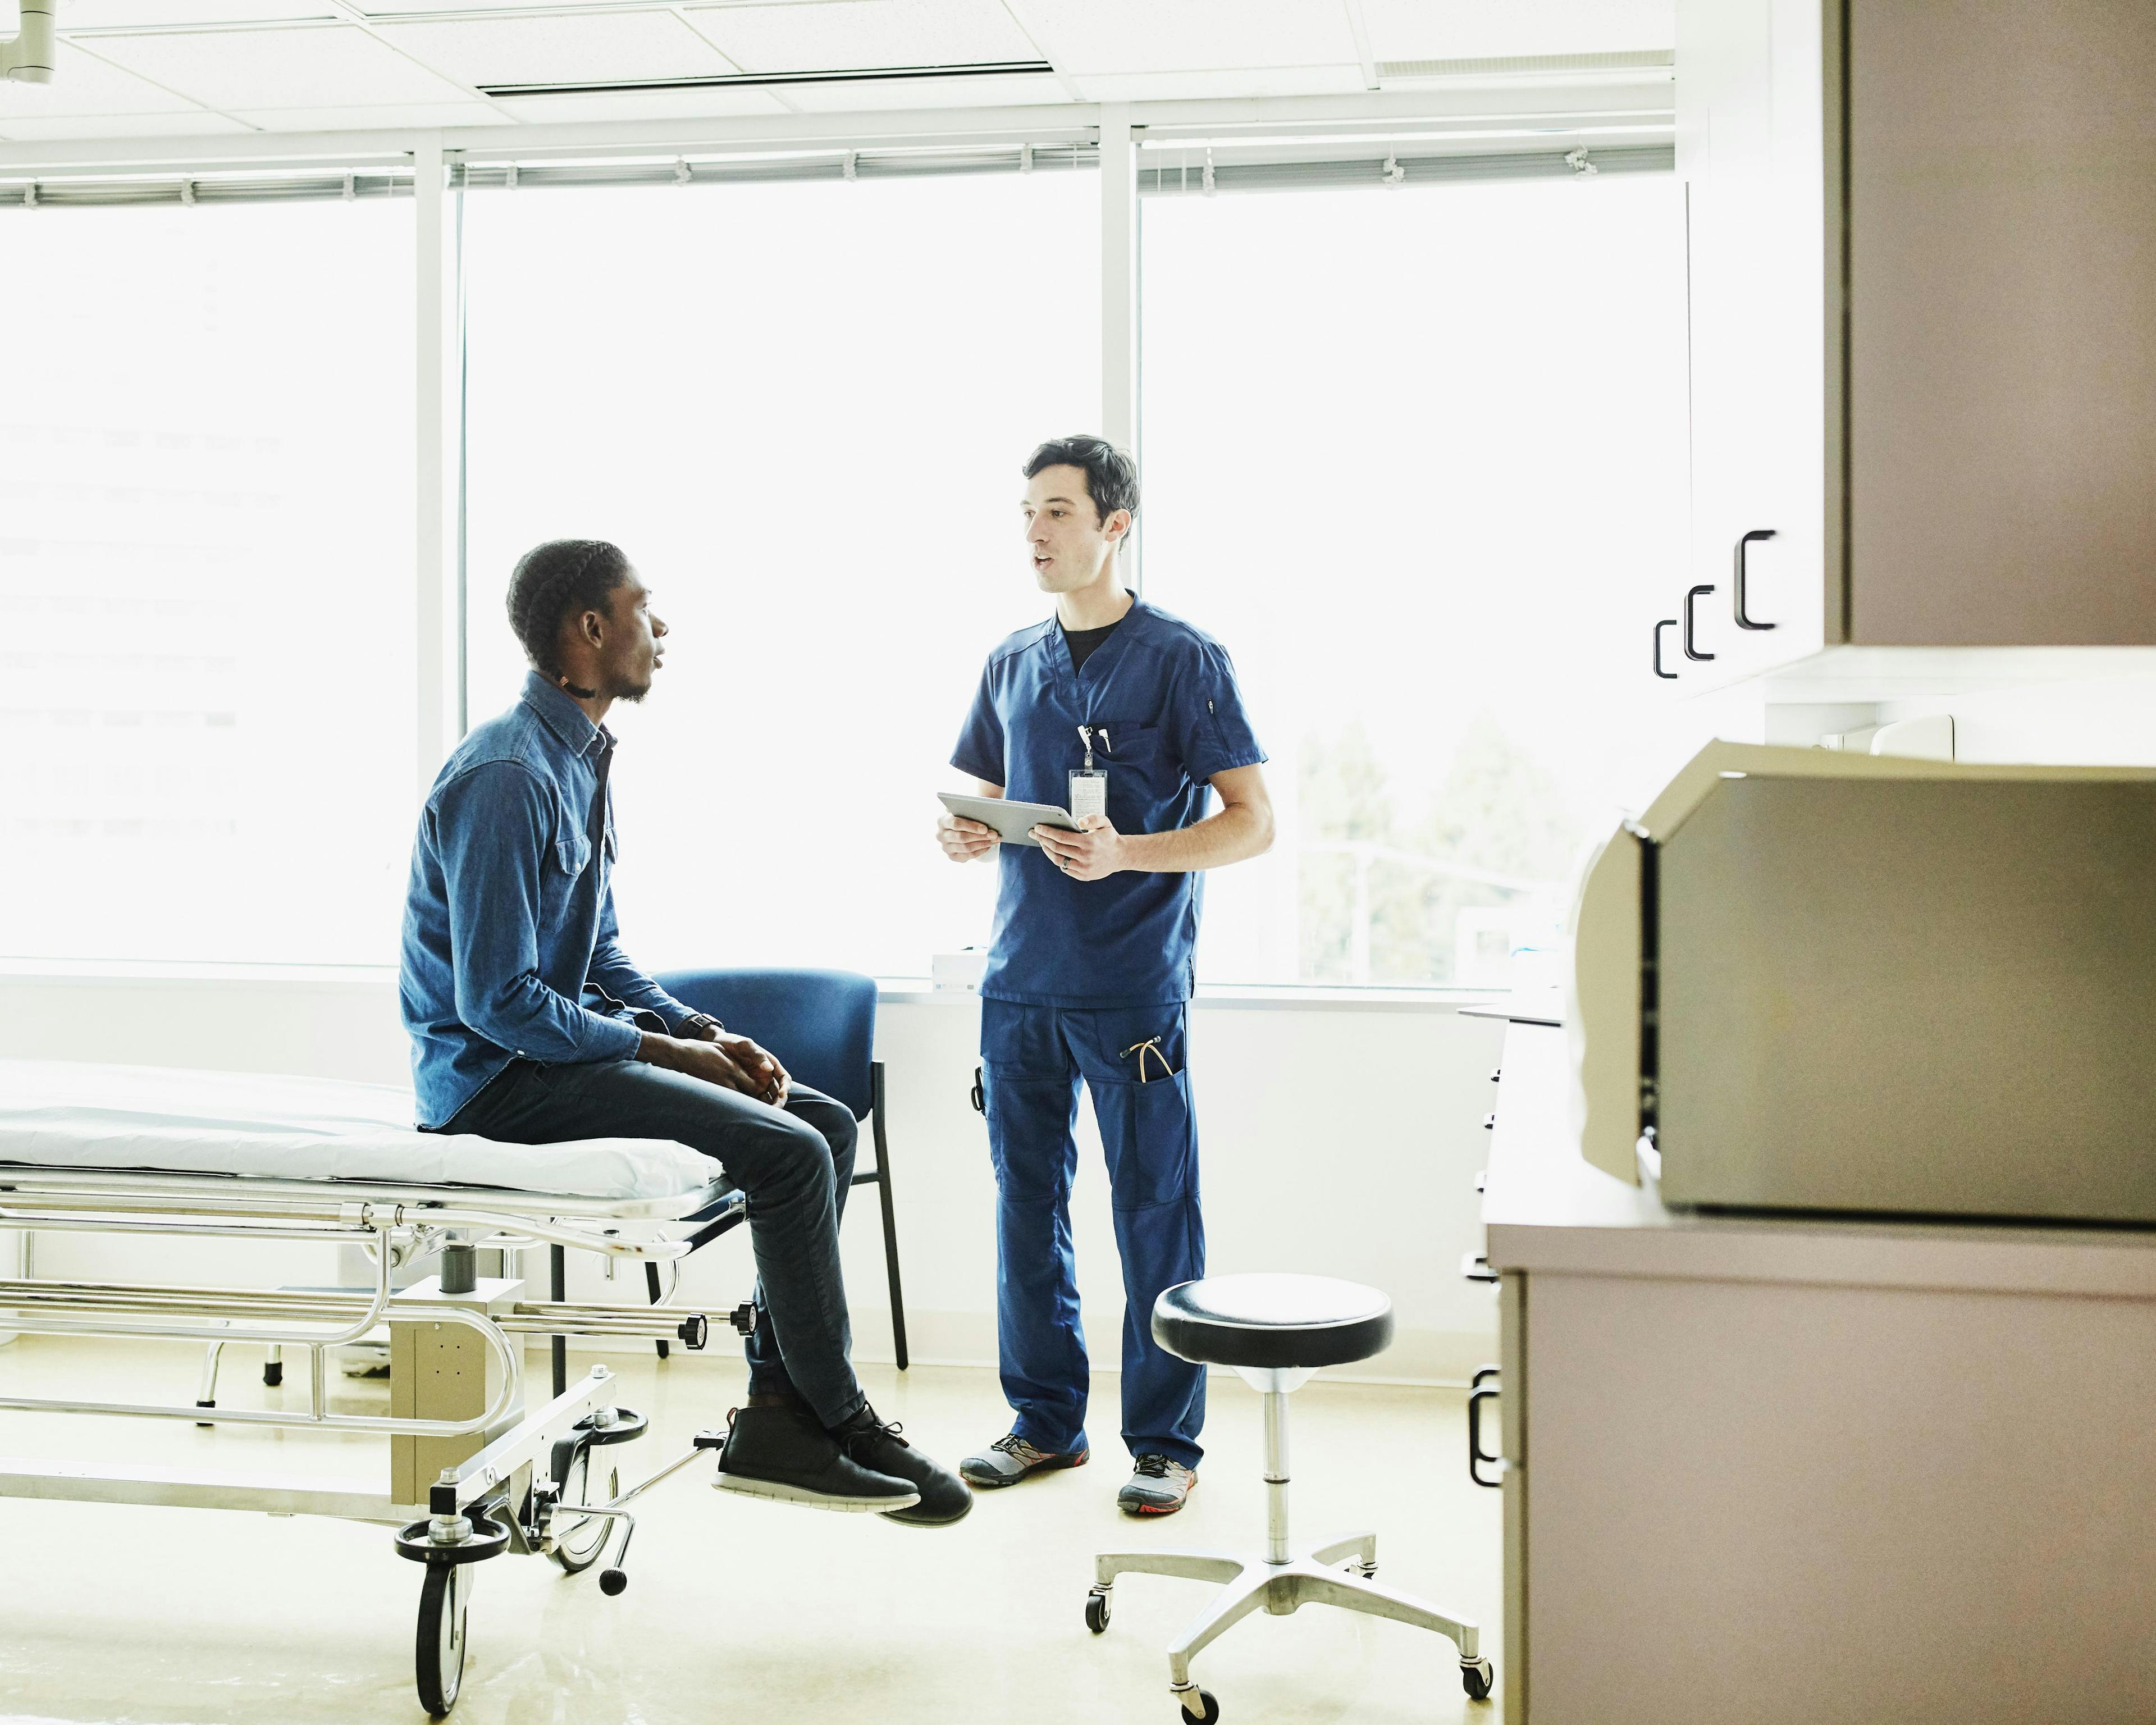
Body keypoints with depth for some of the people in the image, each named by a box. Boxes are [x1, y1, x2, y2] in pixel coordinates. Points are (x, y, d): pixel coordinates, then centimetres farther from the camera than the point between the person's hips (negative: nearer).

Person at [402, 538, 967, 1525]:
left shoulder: (581, 759, 12)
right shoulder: (508, 777, -19)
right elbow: (497, 999, -23)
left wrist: (701, 1031, 4)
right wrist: (663, 1052, -16)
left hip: (563, 1039, 10)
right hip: (494, 1073, -10)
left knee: (828, 1125, 2)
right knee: (788, 1151, -20)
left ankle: (775, 1420, 1)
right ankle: (837, 1420, -3)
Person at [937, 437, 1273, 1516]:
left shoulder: (1183, 660, -3)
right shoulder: (1013, 664, 14)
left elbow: (1252, 821, -7)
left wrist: (1126, 854, -20)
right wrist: (959, 834, -1)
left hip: (1134, 988, -5)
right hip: (1019, 980, 6)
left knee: (1154, 1212, 1)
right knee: (1026, 1202, 11)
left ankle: (1165, 1443, 12)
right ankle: (1045, 1421, 24)